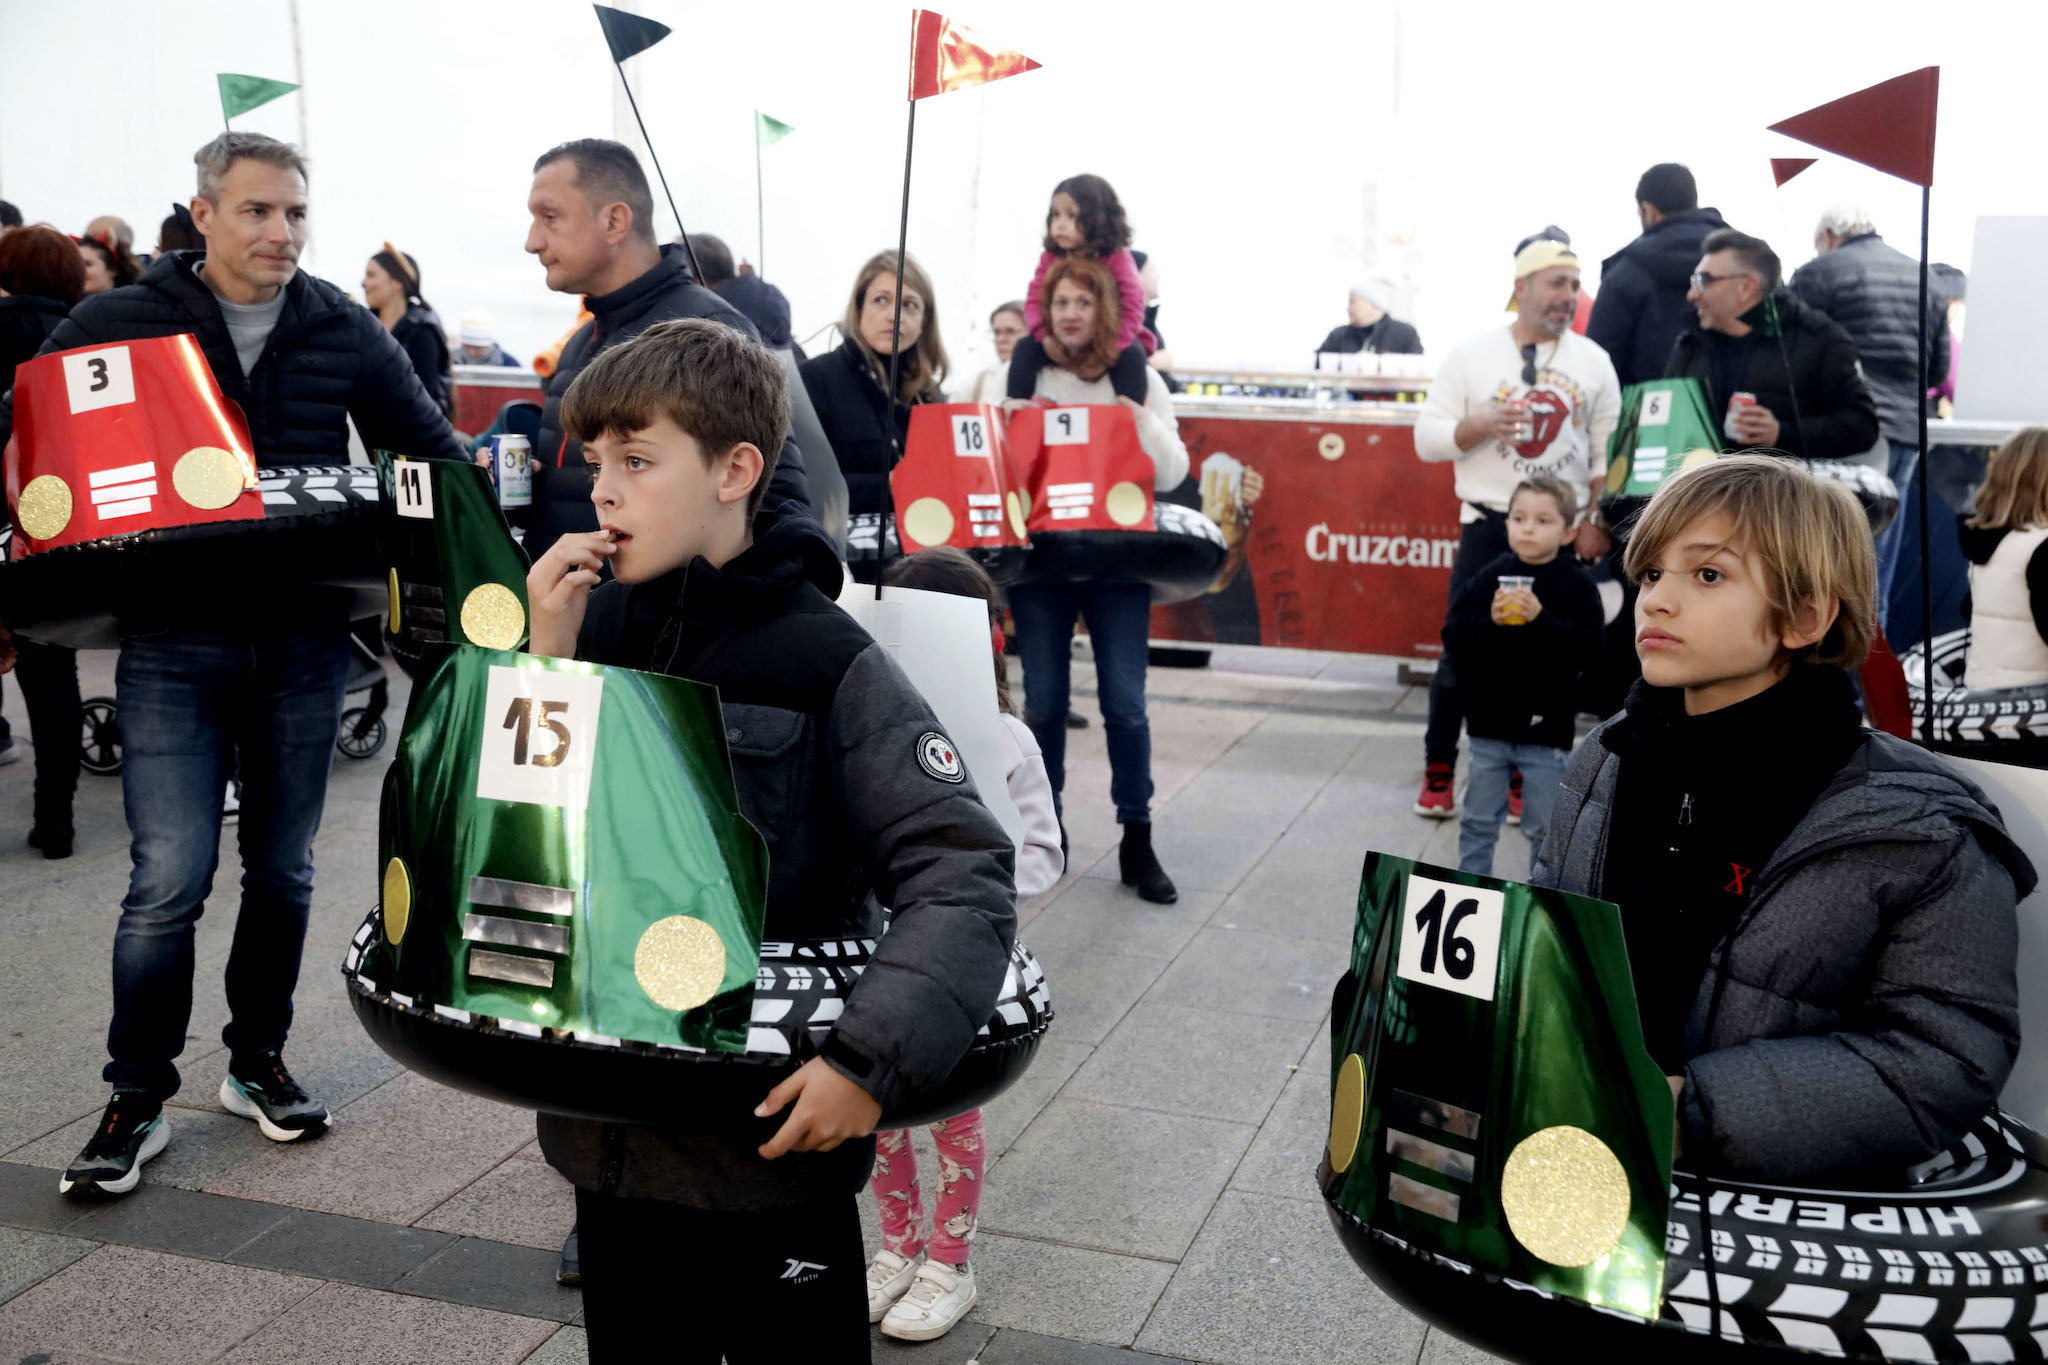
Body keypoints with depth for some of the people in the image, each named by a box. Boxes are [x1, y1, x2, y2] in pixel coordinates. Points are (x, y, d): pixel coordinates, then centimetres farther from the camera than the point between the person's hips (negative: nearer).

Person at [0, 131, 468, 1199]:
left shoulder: (345, 331, 6)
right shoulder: (118, 323, 1)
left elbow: (432, 449, 13)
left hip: (304, 639, 2)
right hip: (173, 640, -2)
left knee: (282, 868, 12)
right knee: (170, 879, -6)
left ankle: (257, 1062, 30)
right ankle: (138, 1097, 11)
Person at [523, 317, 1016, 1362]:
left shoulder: (828, 665, -14)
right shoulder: (593, 628, 0)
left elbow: (964, 877, -18)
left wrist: (871, 1057, -29)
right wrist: (542, 663, -11)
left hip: (773, 1138, -4)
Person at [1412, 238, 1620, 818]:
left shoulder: (1593, 361, 6)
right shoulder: (1471, 355, 0)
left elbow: (1608, 452, 7)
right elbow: (1427, 439, -2)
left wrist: (1596, 521, -2)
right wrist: (1481, 425, -19)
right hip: (1487, 526, -2)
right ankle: (1438, 773, 13)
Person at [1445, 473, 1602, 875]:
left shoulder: (1578, 586, -7)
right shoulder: (1488, 578, -1)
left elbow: (1586, 648, -17)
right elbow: (1453, 637, -5)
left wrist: (1540, 618, -26)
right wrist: (1490, 622, -21)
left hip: (1546, 729, -2)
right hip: (1489, 725, 2)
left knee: (1545, 827, 9)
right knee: (1478, 822, 13)